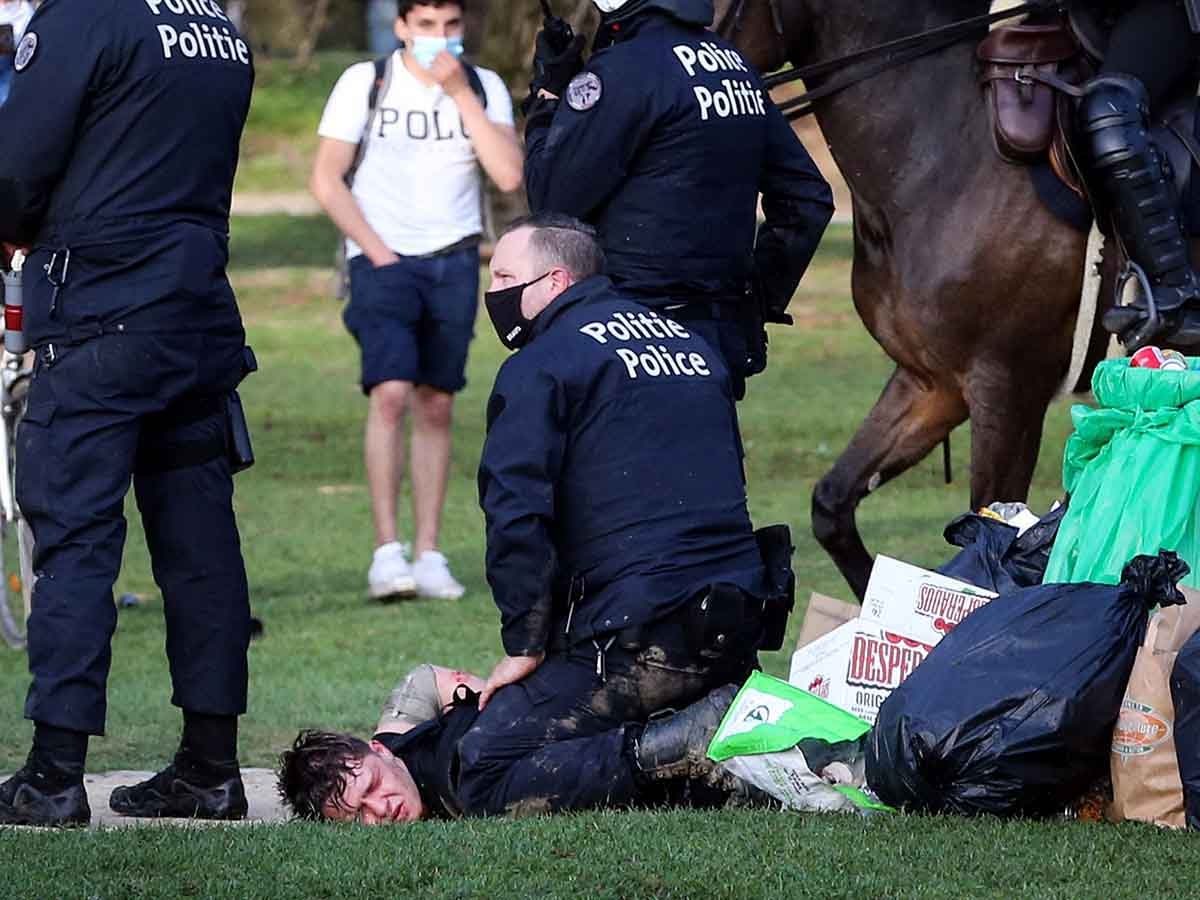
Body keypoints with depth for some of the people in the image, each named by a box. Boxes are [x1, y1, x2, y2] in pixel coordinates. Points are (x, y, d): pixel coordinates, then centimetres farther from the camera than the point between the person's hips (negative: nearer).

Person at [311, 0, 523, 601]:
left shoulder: (483, 88, 5)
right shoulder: (365, 83, -1)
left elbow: (509, 176, -9)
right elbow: (326, 180, -1)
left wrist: (459, 94, -12)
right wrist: (378, 253, -8)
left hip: (453, 262, 3)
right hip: (382, 259, -3)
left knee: (436, 405, 3)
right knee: (390, 393, -18)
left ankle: (427, 555, 6)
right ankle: (386, 553, -18)